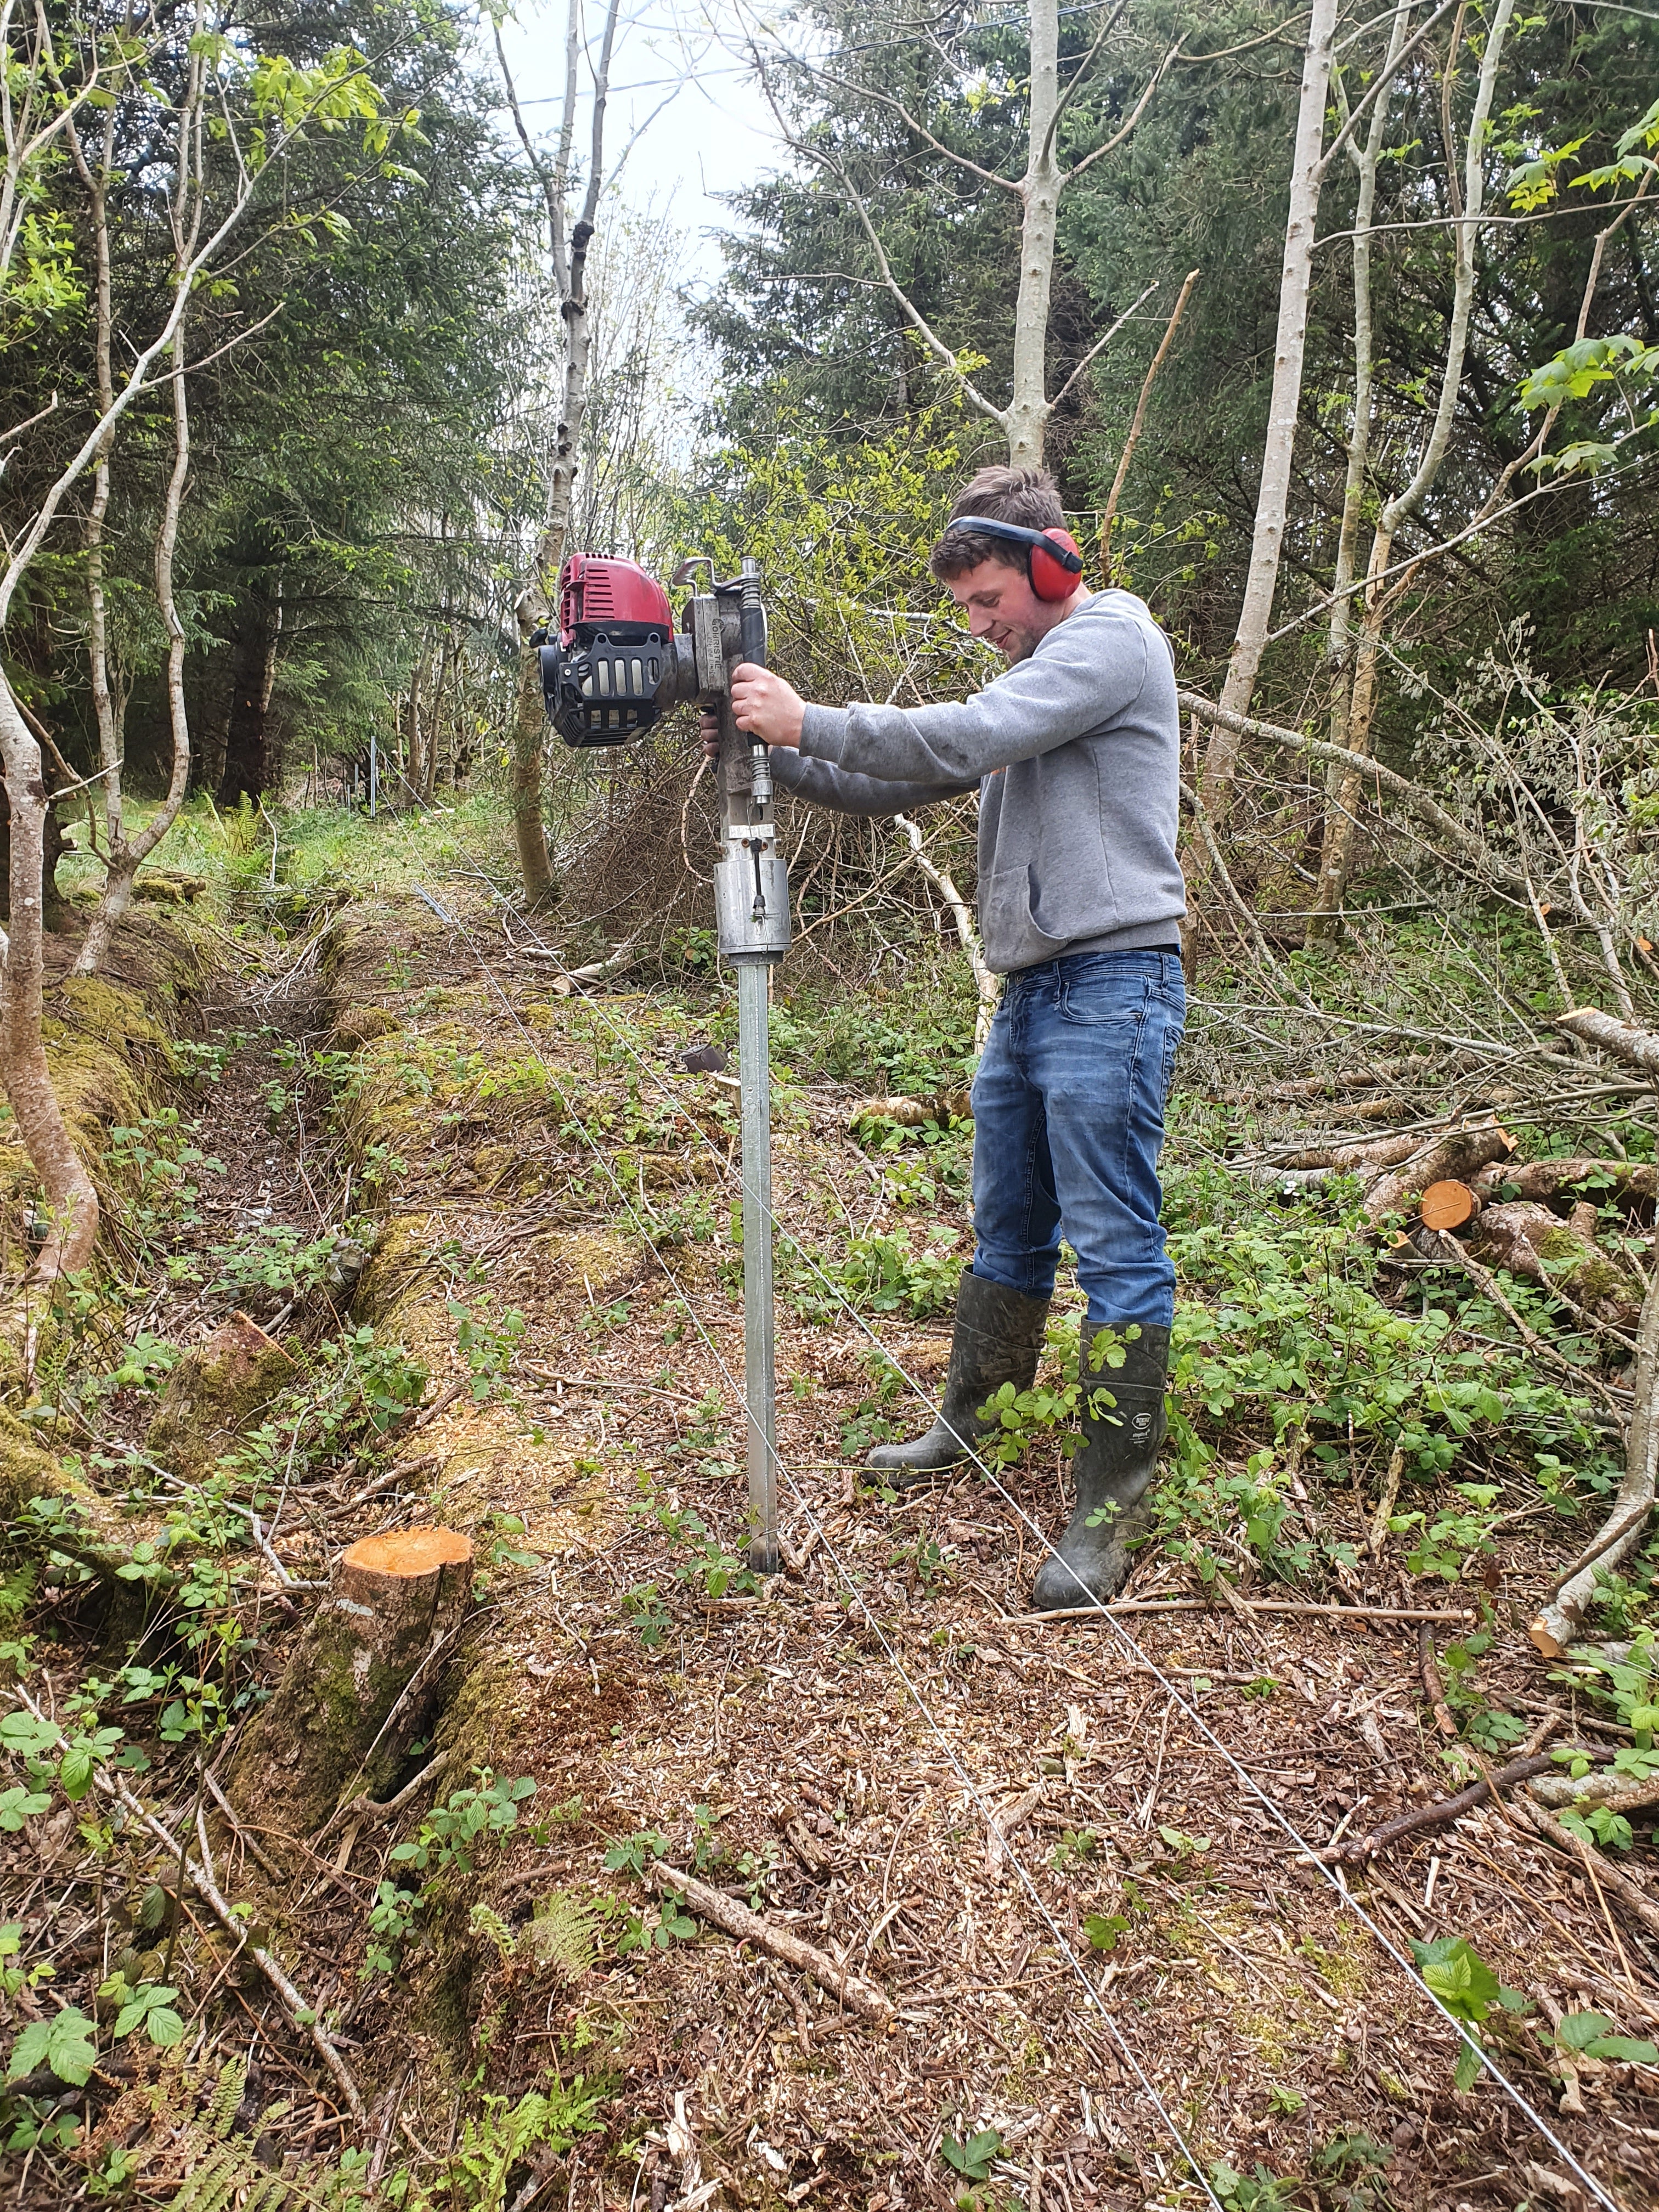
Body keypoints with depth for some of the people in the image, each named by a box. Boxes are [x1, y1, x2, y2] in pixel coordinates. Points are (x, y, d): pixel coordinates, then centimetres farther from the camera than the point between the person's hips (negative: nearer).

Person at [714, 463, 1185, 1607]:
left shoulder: (1111, 640, -5)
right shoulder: (1034, 673, 23)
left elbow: (961, 741, -19)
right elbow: (905, 784, 19)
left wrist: (810, 720, -13)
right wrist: (780, 753, 5)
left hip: (1112, 985, -9)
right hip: (1031, 988, 9)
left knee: (1114, 1243, -6)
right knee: (1007, 1229, 17)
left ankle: (1115, 1502, 2)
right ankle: (972, 1423, 31)